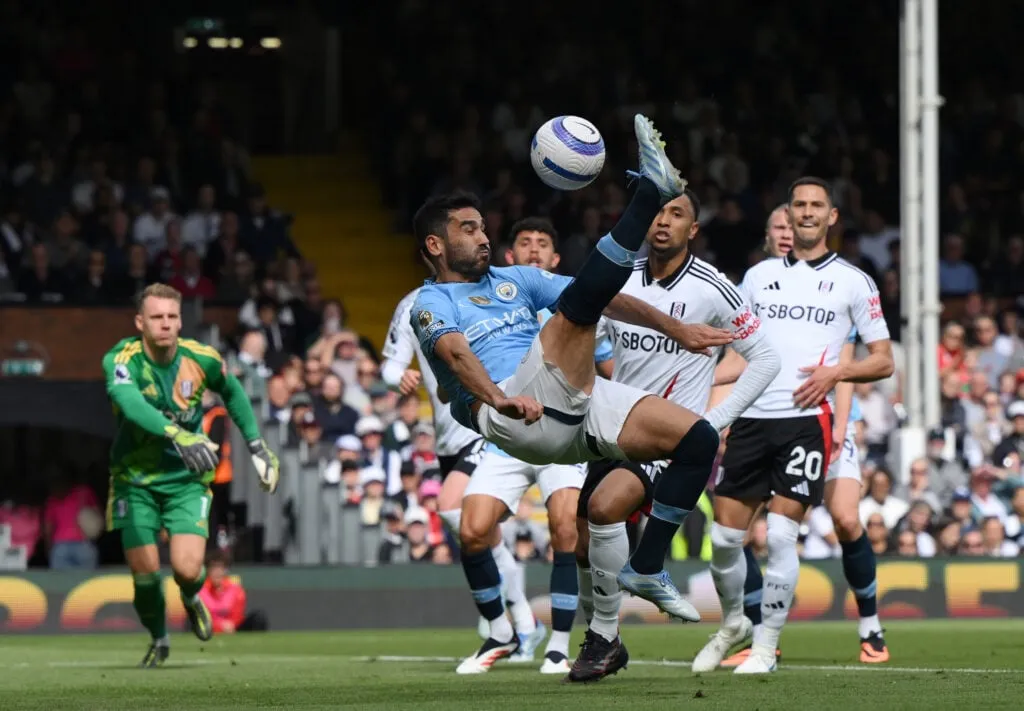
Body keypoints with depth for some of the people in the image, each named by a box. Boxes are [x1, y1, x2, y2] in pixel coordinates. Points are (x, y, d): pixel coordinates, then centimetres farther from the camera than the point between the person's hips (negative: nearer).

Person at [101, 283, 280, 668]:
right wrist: (177, 434, -58)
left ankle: (192, 598, 22)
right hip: (135, 480, -1)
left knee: (187, 569, -17)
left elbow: (233, 392, 12)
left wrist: (257, 446, 12)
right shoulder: (122, 360, -20)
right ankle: (159, 639, 29)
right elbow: (130, 403, -42)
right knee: (145, 573, -3)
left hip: (186, 480, 1)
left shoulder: (201, 359, -11)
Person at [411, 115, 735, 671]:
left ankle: (646, 570, 9)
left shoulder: (514, 279, 31)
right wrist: (497, 398, -32)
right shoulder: (432, 304, 9)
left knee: (698, 439, -2)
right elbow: (455, 352, -13)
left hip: (580, 403, 8)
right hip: (512, 418, -8)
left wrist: (676, 330, 23)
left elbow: (605, 300, 29)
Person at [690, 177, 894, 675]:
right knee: (725, 536, 0)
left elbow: (883, 361, 7)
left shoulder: (852, 282, 6)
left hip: (806, 419, -3)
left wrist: (835, 372, -10)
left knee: (781, 534, -13)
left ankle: (766, 643, -1)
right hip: (752, 418, 3)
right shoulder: (758, 276, 16)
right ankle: (732, 622, 25)